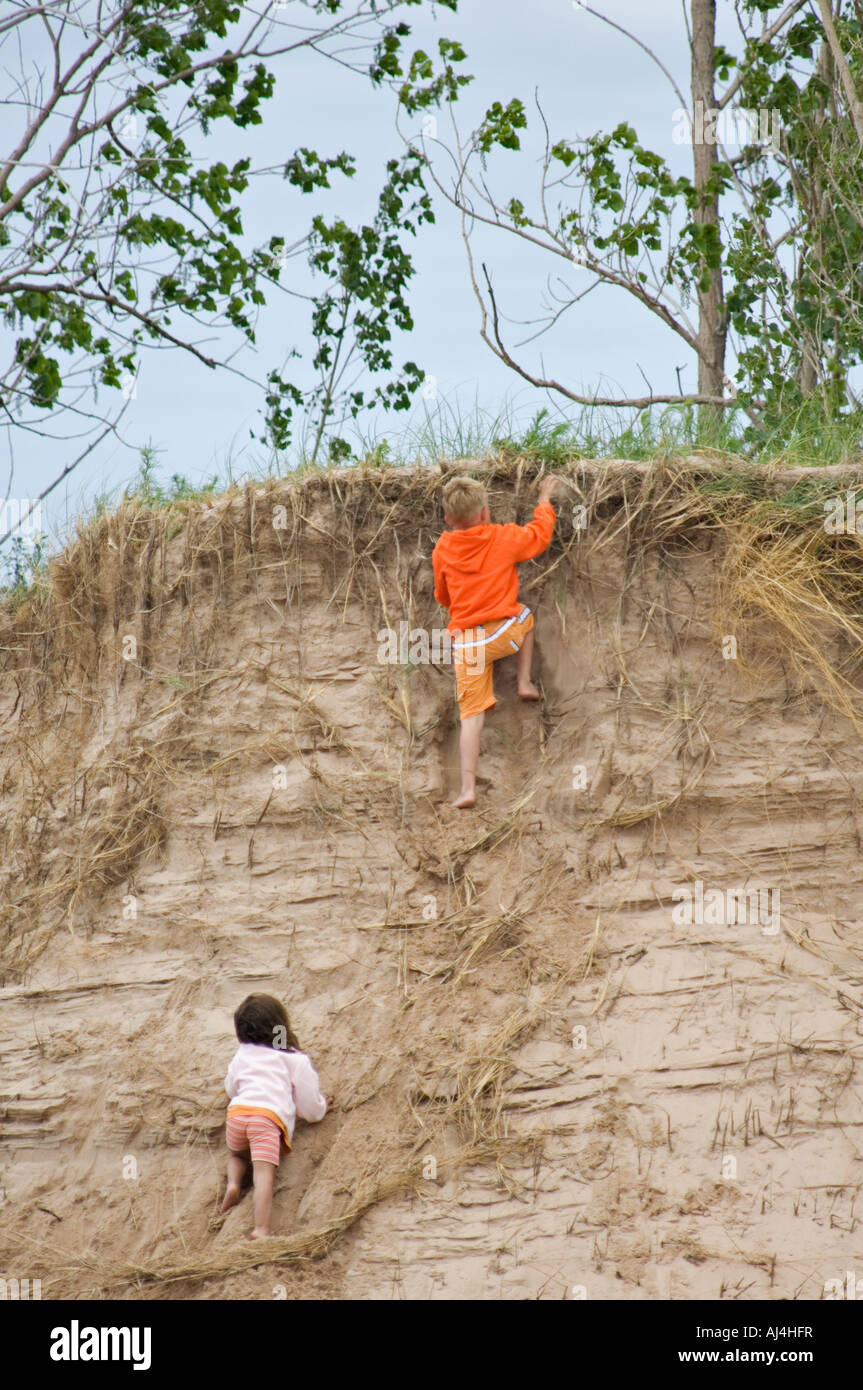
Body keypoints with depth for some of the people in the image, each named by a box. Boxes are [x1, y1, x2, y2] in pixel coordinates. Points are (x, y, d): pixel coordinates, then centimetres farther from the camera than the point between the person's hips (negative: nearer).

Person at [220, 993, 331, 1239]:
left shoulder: (241, 1055, 28)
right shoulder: (297, 1060, 16)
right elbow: (310, 1110, 15)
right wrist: (321, 1107, 38)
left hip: (238, 1111, 4)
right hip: (271, 1116, -4)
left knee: (238, 1154, 31)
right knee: (263, 1172, -17)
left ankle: (233, 1182, -1)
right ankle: (261, 1230, -34)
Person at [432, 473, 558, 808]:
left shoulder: (442, 551, 5)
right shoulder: (504, 538, -1)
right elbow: (540, 535, 16)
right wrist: (544, 501, 31)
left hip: (465, 641, 1)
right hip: (504, 632, -1)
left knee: (471, 715, 0)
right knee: (524, 614, 35)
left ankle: (468, 787, -8)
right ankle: (525, 682, 32)